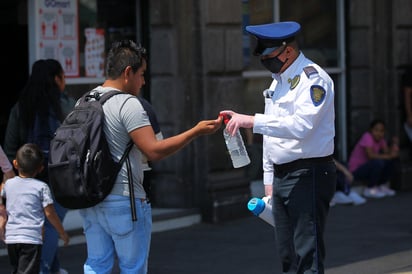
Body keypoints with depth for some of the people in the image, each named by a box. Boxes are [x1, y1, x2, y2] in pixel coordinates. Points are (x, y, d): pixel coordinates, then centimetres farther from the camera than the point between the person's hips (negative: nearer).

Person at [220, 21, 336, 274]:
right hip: (281, 176, 9)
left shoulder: (312, 78, -12)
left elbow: (301, 125, -26)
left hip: (309, 176, -9)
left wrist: (252, 121, -28)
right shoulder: (277, 81, 16)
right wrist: (269, 179, 18)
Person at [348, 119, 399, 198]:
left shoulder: (380, 139, 3)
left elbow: (387, 152, -7)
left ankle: (382, 186, 7)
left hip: (368, 167, 8)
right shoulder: (367, 137, -21)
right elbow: (371, 155, -32)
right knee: (379, 162, -31)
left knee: (391, 160, -6)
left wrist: (394, 144, -24)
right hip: (356, 170, -8)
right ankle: (370, 189, -13)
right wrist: (390, 156, -32)